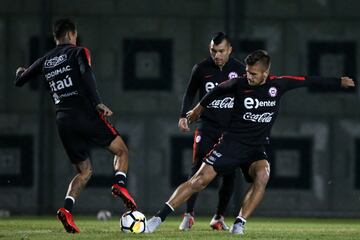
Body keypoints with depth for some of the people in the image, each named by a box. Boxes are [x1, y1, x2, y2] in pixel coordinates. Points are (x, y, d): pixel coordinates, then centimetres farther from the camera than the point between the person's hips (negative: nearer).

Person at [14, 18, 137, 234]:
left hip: (63, 120, 5)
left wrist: (20, 72, 49)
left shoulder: (45, 61, 17)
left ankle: (67, 209, -10)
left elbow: (19, 81, 26)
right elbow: (87, 76, -16)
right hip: (85, 113, -5)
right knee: (122, 151, 9)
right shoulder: (78, 52, 3)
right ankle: (120, 184, -20)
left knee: (85, 171, 13)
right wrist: (98, 104, -22)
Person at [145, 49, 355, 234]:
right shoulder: (240, 84, -7)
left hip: (257, 148, 1)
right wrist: (199, 108, 27)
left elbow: (310, 81, 4)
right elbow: (219, 90, 13)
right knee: (200, 180, -12)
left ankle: (239, 224, -25)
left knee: (262, 175, -32)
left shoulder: (278, 84, -4)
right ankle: (159, 218, -9)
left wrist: (340, 82, 5)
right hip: (233, 142, -1)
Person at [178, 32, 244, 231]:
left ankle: (219, 217, 15)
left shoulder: (239, 69, 0)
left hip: (232, 128, 2)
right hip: (207, 126, -1)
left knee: (229, 175, 1)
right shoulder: (201, 69, -2)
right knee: (198, 169, -15)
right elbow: (190, 93, 10)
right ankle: (188, 215, -11)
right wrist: (183, 115, -3)